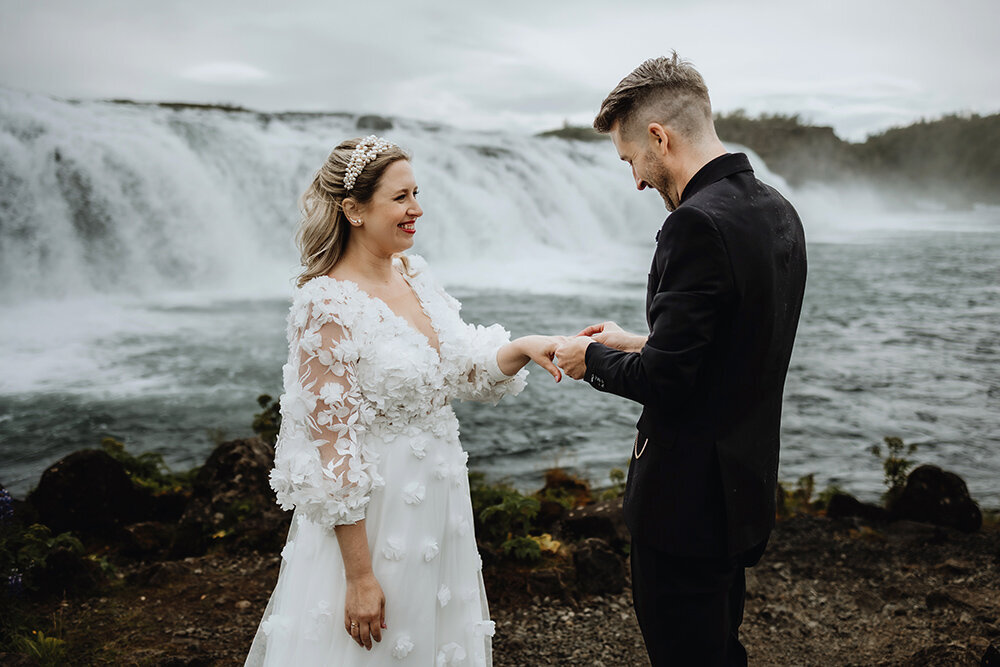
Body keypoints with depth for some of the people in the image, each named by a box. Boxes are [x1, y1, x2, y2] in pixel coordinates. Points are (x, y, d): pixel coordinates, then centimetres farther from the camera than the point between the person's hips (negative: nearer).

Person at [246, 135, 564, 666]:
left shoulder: (413, 275, 2)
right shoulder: (326, 307, -20)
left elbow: (463, 369, 13)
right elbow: (330, 449, -20)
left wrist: (522, 348, -8)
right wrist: (360, 576, -19)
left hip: (438, 501, 8)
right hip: (370, 517, -7)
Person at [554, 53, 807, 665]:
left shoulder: (698, 224, -23)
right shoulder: (777, 210, 7)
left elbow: (665, 381, -24)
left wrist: (592, 359, -5)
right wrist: (640, 344, 14)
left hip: (690, 494, -10)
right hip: (747, 482, 10)